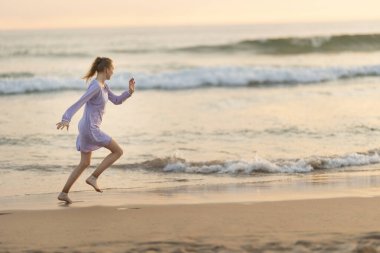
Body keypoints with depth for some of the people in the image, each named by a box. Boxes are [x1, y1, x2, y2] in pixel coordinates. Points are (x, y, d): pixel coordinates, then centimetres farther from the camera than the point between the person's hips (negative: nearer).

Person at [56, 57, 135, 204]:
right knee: (118, 151, -1)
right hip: (90, 129, -10)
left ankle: (64, 193, 14)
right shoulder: (95, 87, -18)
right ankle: (93, 177, -1)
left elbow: (116, 100, 21)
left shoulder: (103, 86, 12)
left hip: (87, 128, 10)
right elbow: (79, 103, -27)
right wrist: (66, 119, -36)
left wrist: (129, 92, 5)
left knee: (84, 163, 15)